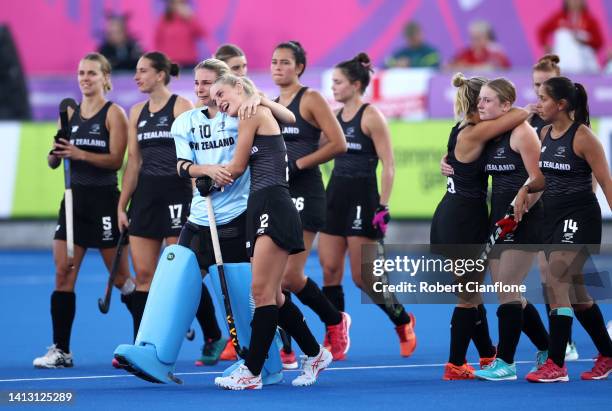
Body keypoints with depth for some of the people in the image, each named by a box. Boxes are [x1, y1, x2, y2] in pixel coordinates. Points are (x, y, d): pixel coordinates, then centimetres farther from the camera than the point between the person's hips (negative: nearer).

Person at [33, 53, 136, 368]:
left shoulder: (114, 114, -5)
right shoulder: (71, 114, 12)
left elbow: (116, 160, -14)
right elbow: (53, 162, 13)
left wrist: (80, 153, -25)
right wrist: (56, 151, -10)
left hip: (104, 200, -5)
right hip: (75, 198, 5)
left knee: (120, 277, 2)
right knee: (63, 272, -3)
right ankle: (61, 351, -2)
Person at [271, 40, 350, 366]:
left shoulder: (311, 99, -5)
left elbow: (338, 144, -13)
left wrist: (299, 163, -15)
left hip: (304, 195, -7)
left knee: (290, 275, -11)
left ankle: (335, 321, 14)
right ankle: (284, 352, 4)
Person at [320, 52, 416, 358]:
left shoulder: (371, 117, -9)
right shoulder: (334, 116, 10)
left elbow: (388, 165, -11)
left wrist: (383, 207, -16)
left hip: (362, 199, -7)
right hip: (335, 196, 7)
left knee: (362, 277, -4)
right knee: (330, 271, 0)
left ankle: (403, 321, 18)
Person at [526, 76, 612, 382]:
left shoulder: (582, 136, -13)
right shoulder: (545, 134, 8)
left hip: (579, 219, -8)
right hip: (552, 217, 8)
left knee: (555, 282, -18)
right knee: (575, 293, 12)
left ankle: (556, 365, -17)